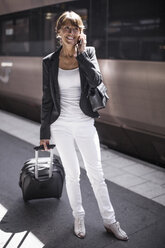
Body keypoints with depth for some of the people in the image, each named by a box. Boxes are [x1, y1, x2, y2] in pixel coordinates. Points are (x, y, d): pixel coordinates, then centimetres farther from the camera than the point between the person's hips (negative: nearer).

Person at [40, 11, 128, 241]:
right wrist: (44, 131, 4)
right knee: (72, 174, 11)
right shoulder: (50, 61, -1)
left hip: (85, 124, 0)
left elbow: (96, 80, -18)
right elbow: (47, 98, 2)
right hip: (61, 126, 0)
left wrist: (81, 53, -15)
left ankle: (109, 221, 25)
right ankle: (79, 217, 32)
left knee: (96, 174, 8)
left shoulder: (88, 52, 0)